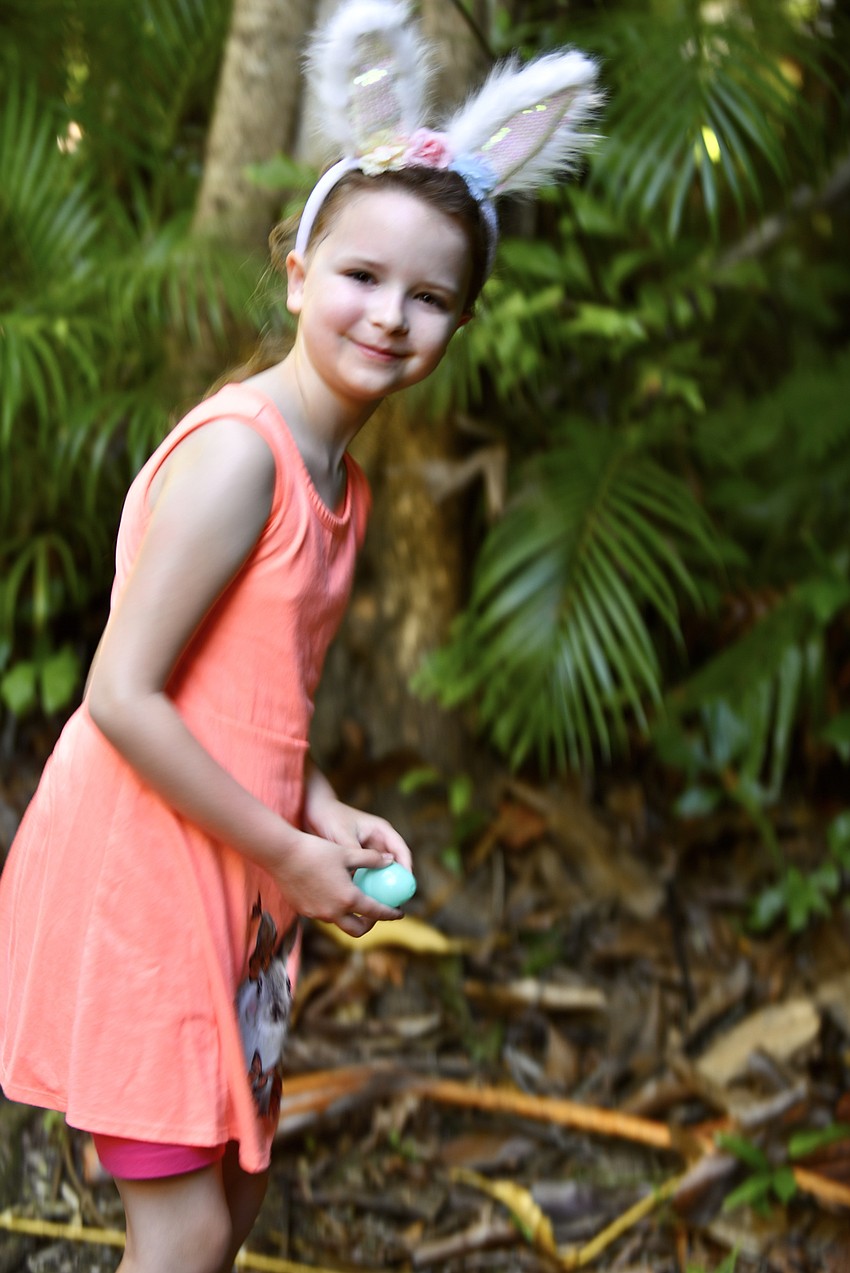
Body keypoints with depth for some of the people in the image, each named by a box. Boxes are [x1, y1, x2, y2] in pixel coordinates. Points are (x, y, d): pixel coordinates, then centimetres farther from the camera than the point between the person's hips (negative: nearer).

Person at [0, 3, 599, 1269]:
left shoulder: (341, 479, 8)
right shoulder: (237, 450, -21)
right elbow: (124, 699, -23)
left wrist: (330, 815, -1)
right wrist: (290, 853, -16)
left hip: (228, 870, 9)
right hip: (135, 866, -9)